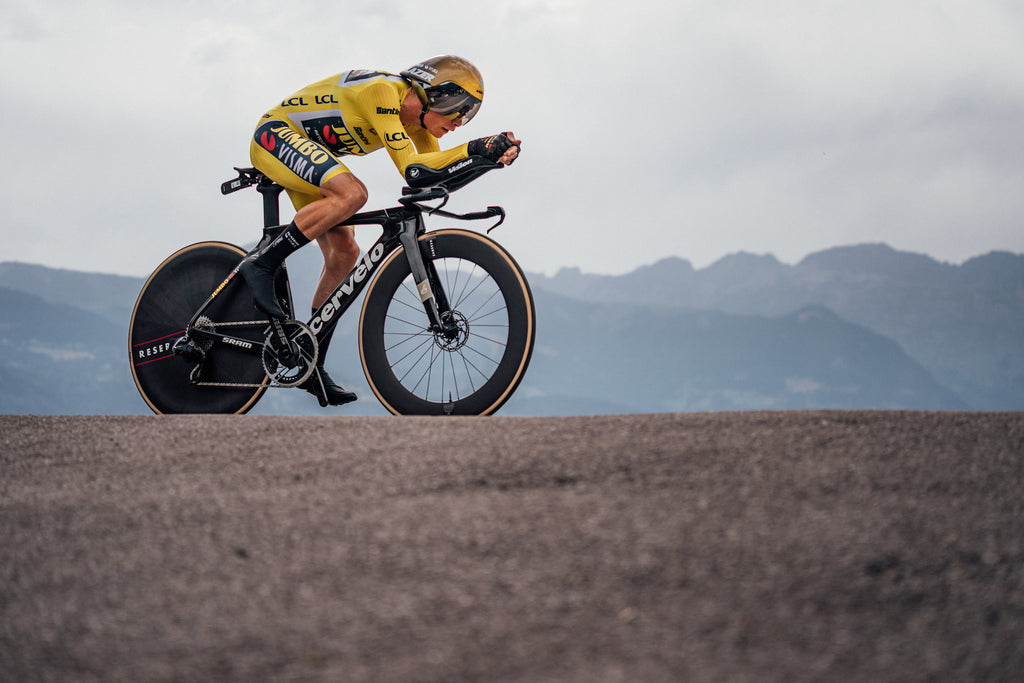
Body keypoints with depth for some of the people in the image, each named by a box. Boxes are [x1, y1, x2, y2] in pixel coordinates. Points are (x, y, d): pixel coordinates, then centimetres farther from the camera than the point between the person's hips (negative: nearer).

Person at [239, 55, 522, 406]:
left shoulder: (413, 114, 1)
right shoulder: (382, 91, -26)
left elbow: (437, 173, -7)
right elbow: (410, 167, -31)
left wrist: (490, 152, -21)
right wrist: (474, 149, -33)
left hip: (305, 158, 9)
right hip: (277, 133, -9)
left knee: (344, 254, 0)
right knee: (351, 193, -33)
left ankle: (312, 365, 6)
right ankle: (262, 265, -22)